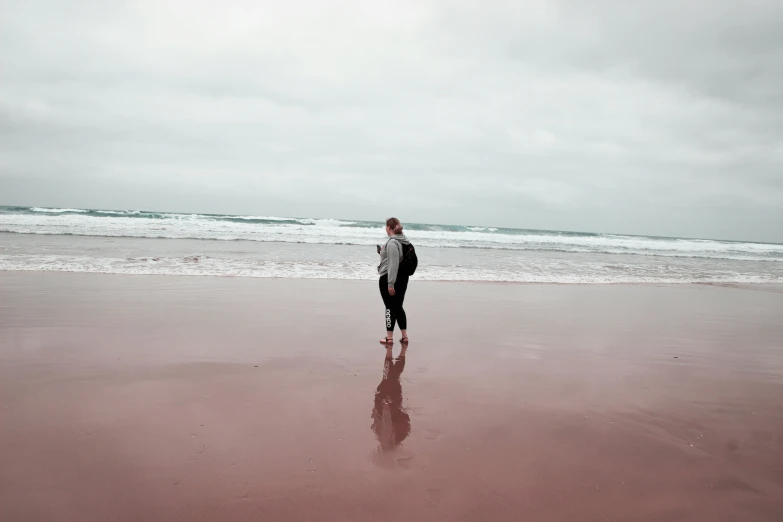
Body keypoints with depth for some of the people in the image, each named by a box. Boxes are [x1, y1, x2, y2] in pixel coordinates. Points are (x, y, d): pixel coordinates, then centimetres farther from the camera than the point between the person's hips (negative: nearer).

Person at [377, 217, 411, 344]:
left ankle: (389, 337, 9)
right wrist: (383, 252, 21)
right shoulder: (404, 241, 10)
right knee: (398, 307, 14)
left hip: (388, 278, -9)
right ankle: (404, 336, 18)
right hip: (403, 277, 9)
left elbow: (393, 264, -23)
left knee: (390, 307, 0)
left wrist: (390, 284, -23)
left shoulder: (392, 242, -18)